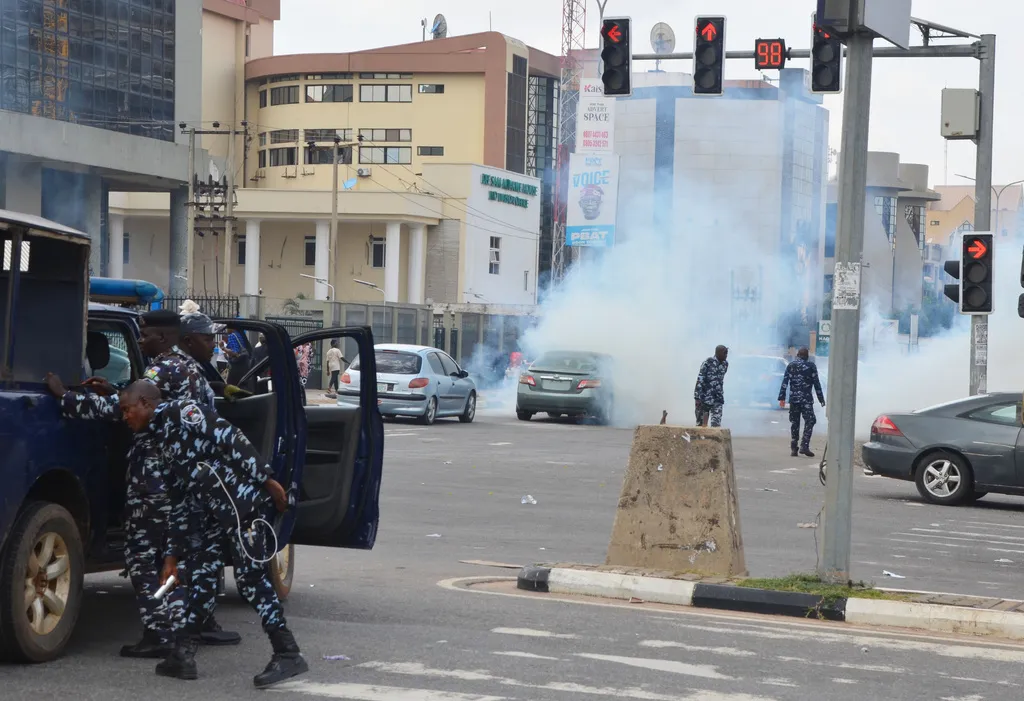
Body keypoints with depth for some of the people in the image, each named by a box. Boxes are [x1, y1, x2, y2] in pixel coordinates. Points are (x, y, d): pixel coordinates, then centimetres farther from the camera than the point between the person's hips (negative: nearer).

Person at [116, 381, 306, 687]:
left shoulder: (181, 413, -5)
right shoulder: (163, 441, 22)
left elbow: (231, 440, -15)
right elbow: (181, 504, 22)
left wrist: (267, 480, -22)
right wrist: (172, 556, 19)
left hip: (244, 501, -10)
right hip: (218, 513, 10)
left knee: (250, 576, -13)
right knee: (192, 574, 10)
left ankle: (288, 654, -12)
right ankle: (183, 656, 14)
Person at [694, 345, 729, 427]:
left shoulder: (725, 364, 6)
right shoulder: (707, 363, -13)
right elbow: (700, 381, -15)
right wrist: (697, 398, -19)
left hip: (718, 399, 4)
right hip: (705, 398, -4)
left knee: (716, 423, -6)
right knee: (701, 423, 4)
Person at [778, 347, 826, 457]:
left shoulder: (790, 366, 8)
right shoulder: (811, 366, 0)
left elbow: (784, 383, 3)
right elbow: (816, 384, 0)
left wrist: (782, 398, 3)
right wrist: (821, 399, 4)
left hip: (793, 398, 3)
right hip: (806, 399, -3)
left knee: (794, 423, 9)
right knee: (810, 421, 1)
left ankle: (793, 448, 7)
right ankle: (804, 446, -12)